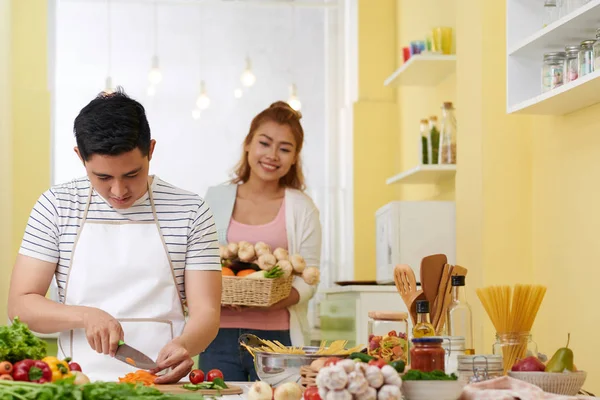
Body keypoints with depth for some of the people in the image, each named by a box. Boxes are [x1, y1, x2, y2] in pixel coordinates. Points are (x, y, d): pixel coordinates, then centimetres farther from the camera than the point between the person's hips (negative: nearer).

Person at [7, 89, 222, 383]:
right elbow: (20, 304, 4)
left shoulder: (190, 212, 3)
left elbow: (205, 311, 2)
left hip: (161, 384, 1)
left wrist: (183, 345, -20)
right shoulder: (56, 206, 5)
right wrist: (85, 316, -14)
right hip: (78, 384, 0)